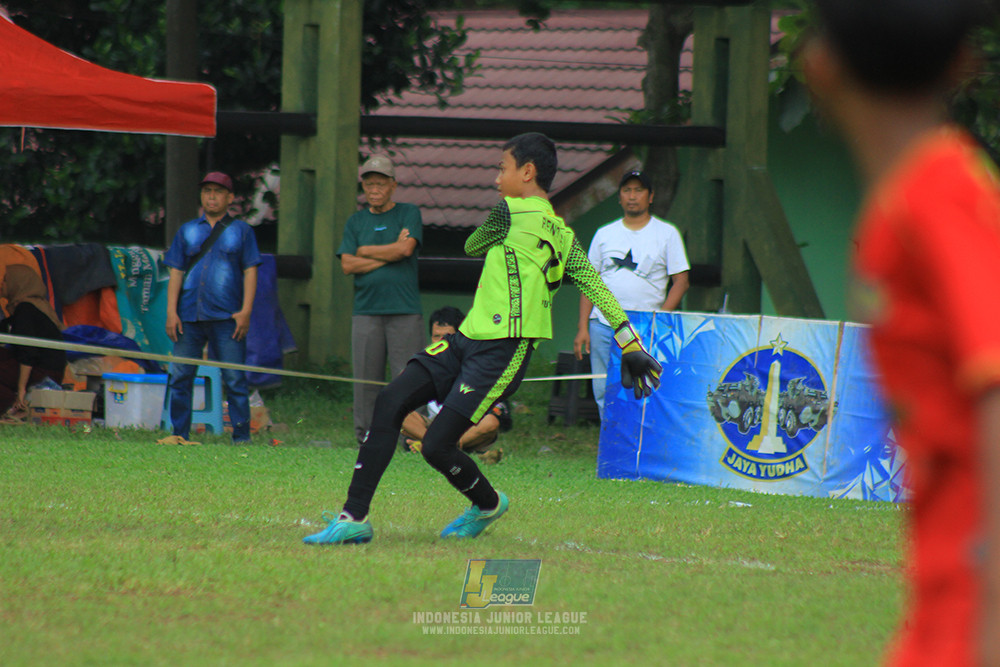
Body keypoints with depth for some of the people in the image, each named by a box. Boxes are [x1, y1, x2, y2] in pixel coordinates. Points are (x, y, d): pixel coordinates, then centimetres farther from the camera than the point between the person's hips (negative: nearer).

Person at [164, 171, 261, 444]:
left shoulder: (241, 231, 11)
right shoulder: (187, 231, 16)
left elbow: (250, 271, 5)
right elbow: (176, 273, 12)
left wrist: (246, 311, -7)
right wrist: (171, 312, 1)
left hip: (227, 319, -3)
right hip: (188, 317, 3)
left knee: (234, 380, -6)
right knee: (180, 377, 0)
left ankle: (241, 436, -3)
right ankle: (179, 435, 7)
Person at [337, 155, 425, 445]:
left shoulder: (408, 214, 8)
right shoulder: (355, 222, 15)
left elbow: (406, 249, -9)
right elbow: (348, 265, 3)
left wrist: (366, 251, 2)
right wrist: (390, 253, -3)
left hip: (405, 311, -2)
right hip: (366, 310, 2)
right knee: (366, 378, 0)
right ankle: (365, 437, 3)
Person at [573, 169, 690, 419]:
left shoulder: (667, 234, 6)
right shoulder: (605, 234, 14)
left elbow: (681, 281, 1)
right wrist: (582, 327, 4)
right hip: (603, 324, 3)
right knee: (604, 394, 2)